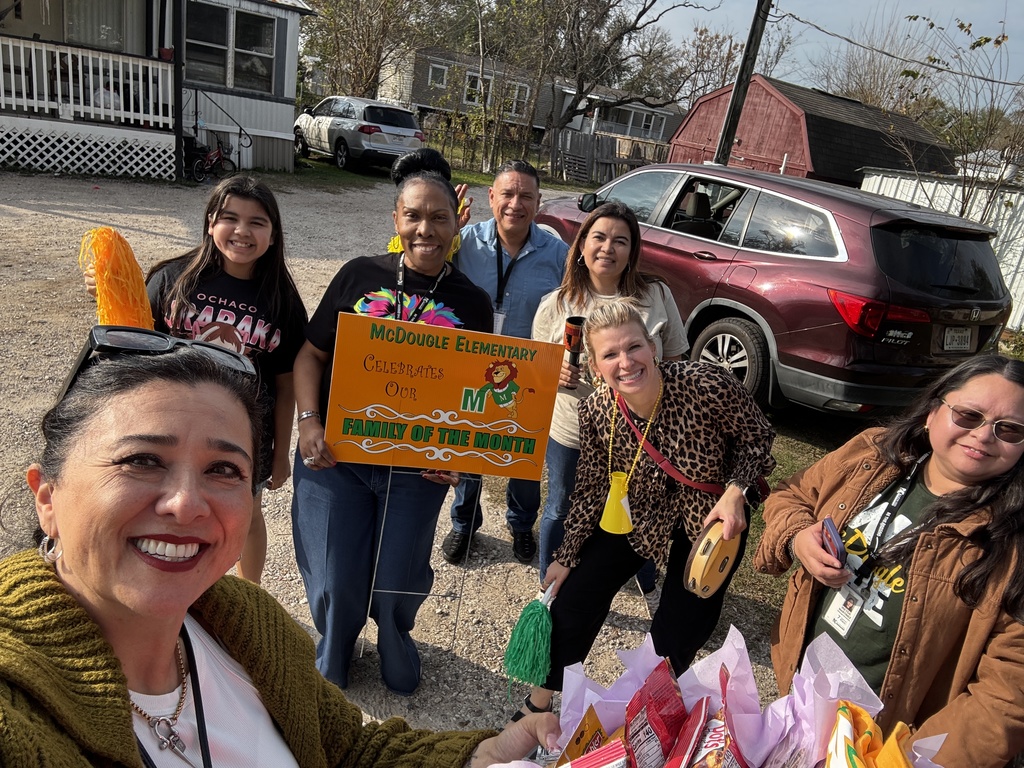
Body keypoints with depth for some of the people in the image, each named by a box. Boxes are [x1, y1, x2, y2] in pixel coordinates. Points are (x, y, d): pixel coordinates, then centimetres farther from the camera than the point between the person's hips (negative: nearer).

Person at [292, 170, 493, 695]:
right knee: (334, 582, 8)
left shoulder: (471, 304, 1)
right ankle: (332, 654, 44)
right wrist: (308, 420, -11)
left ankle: (395, 642, 48)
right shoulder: (360, 275, 0)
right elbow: (311, 353, 4)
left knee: (397, 583, 11)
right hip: (334, 455, 0)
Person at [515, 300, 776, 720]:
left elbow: (757, 437, -13)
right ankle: (540, 702, 26)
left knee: (679, 631, 6)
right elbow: (591, 490, -6)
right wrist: (566, 557, -1)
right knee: (575, 594, -1)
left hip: (712, 518, -2)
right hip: (638, 514, 2)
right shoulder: (596, 411, -21)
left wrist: (736, 491, -29)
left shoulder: (706, 384, -32)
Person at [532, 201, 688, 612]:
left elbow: (673, 362, 1)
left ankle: (648, 585, 51)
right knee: (561, 513, 19)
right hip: (570, 435, 0)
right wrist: (556, 376, -20)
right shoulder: (555, 305, -7)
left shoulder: (657, 296, -8)